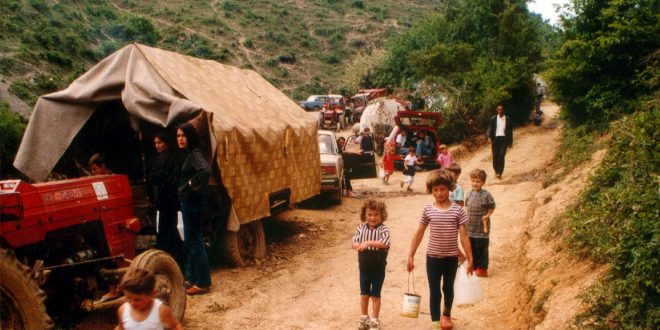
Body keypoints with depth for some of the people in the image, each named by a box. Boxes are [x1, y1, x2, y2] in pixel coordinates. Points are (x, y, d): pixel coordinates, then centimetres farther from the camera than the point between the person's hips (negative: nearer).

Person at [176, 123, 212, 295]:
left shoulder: (195, 154, -17)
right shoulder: (187, 154, 11)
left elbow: (205, 170, -37)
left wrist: (194, 184, -23)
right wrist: (182, 190, 8)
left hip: (194, 203, -10)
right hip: (187, 202, 10)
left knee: (195, 242, -3)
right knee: (189, 242, 18)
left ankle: (202, 283, 6)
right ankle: (191, 278, 30)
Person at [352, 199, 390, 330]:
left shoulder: (383, 229, -15)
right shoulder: (361, 228, -4)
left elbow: (385, 243, -31)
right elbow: (354, 242, -8)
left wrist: (369, 243, -42)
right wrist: (358, 245, -32)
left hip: (378, 269, -3)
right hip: (364, 268, 3)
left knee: (375, 295, 8)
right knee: (364, 294, 16)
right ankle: (364, 318, 33)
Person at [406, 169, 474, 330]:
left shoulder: (457, 210, -8)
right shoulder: (427, 210, -6)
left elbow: (464, 236, -5)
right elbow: (419, 234, 1)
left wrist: (470, 259, -5)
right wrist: (410, 256, 1)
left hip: (451, 257, 1)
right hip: (433, 257, -1)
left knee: (448, 288, 19)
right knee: (434, 292, 2)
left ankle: (447, 315, 43)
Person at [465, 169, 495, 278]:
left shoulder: (486, 195, -12)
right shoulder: (469, 194, 4)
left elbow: (492, 207, -4)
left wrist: (487, 215, -16)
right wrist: (467, 216, 3)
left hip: (482, 227, -6)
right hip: (470, 227, 6)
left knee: (481, 248, 2)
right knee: (471, 247, 13)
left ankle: (482, 269, 13)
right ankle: (474, 267, 27)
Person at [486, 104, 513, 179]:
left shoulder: (508, 119, 6)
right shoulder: (493, 119, 6)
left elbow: (510, 130, 11)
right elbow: (490, 128, 0)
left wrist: (510, 142, 12)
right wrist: (489, 137, -18)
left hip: (504, 139, -1)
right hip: (495, 139, 1)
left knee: (501, 155, -14)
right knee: (495, 156, 3)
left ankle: (499, 173, -14)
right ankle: (496, 171, 22)